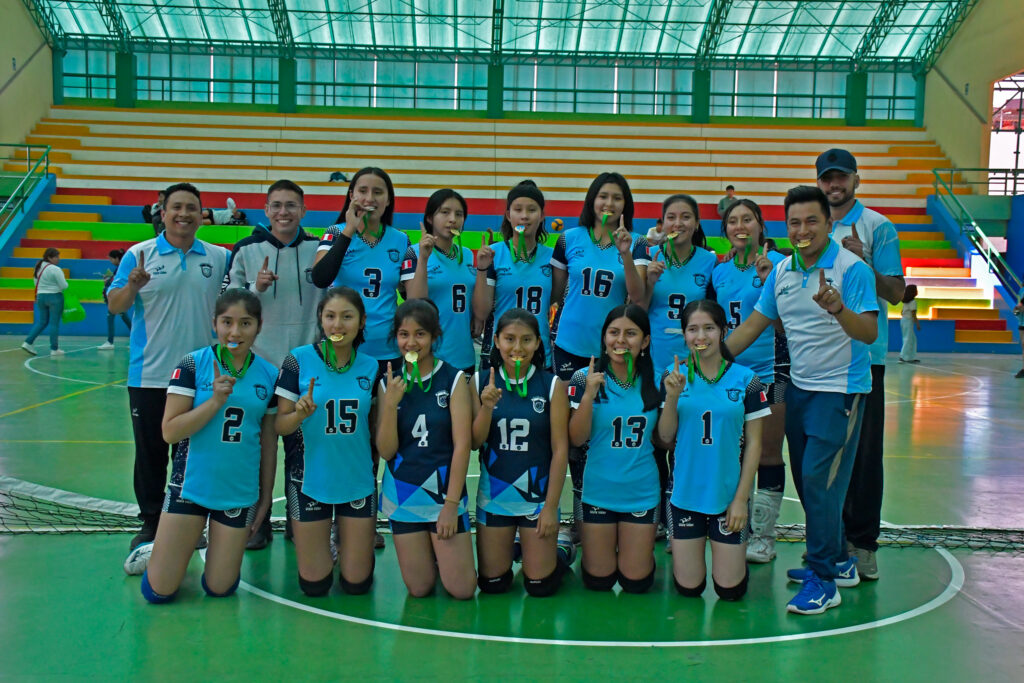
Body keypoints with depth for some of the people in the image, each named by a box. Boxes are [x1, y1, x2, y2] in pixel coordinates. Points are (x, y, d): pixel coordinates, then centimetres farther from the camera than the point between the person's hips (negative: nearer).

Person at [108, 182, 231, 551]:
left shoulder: (220, 257, 4)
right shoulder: (139, 254, -1)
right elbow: (114, 306, -4)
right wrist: (132, 287, -25)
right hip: (150, 376, -1)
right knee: (150, 453, 8)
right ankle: (150, 522, 22)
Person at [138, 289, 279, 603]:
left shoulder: (269, 375, -1)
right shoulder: (192, 365, -9)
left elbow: (269, 442, 6)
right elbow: (169, 431, -13)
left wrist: (266, 498, 8)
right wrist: (215, 401, -24)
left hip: (240, 494, 2)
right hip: (191, 486, -2)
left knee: (219, 589, 8)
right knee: (159, 591, 3)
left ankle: (218, 548, 39)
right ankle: (156, 550, 34)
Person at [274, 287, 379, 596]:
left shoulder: (371, 367, -2)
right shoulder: (299, 360, -9)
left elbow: (375, 426, 8)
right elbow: (281, 425, -8)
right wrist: (300, 413, -27)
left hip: (357, 479, 2)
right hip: (309, 479, -2)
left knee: (356, 583, 8)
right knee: (314, 585, 6)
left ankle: (345, 541, 38)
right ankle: (322, 545, 37)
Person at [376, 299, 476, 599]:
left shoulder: (454, 379, -6)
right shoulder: (389, 383, 2)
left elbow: (462, 445, -10)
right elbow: (386, 451, -3)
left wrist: (451, 503, -14)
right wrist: (391, 403, -17)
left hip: (445, 490, -2)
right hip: (403, 495, 2)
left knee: (462, 589, -2)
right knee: (419, 588, 5)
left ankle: (442, 551, 26)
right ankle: (428, 551, 35)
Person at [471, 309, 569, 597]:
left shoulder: (552, 385, -8)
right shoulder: (481, 382, -3)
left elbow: (560, 449, -8)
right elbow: (475, 443, -4)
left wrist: (551, 507, -10)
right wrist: (487, 407, -23)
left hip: (538, 494, -2)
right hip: (494, 494, 2)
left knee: (540, 586, 4)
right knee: (491, 584, 10)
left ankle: (557, 552, 34)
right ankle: (509, 548, 39)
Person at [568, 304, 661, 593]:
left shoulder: (655, 381, -3)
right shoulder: (586, 378, -8)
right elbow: (576, 439, -11)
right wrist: (588, 395, -24)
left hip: (642, 491, 1)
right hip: (599, 490, -1)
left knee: (635, 582, 10)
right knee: (598, 581, 11)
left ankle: (641, 545, 41)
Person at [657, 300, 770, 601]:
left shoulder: (745, 380, -4)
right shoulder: (675, 377, 0)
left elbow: (753, 443, -2)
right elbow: (665, 437, -3)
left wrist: (741, 498, -6)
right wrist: (672, 397, -18)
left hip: (729, 493, -1)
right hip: (685, 492, 1)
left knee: (729, 589, 4)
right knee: (689, 588, 6)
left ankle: (733, 549, 34)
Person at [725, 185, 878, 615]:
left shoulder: (851, 268, -13)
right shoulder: (782, 271, 6)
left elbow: (869, 334, -22)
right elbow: (753, 325, 13)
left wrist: (838, 309, -40)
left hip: (840, 390, -7)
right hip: (799, 387, 7)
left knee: (820, 480, -10)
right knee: (806, 480, 12)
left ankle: (823, 581, 1)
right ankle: (838, 561, 29)